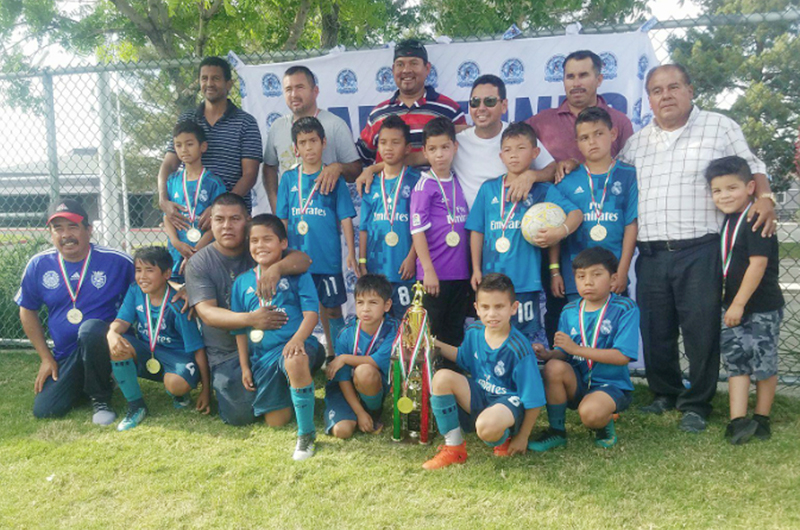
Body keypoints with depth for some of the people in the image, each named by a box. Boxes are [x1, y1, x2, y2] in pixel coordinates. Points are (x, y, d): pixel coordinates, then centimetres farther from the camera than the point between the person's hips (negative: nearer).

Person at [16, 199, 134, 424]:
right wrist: (46, 357, 8)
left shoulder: (118, 262, -11)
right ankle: (84, 384, 24)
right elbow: (28, 312, 11)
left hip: (102, 343, -4)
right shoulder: (38, 265, -2)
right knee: (44, 410, -8)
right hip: (65, 357, 4)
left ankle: (101, 397, -13)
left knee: (90, 328, -36)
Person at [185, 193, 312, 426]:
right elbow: (207, 313, -17)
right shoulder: (199, 263, -5)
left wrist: (277, 267, -35)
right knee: (239, 415, -16)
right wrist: (250, 319, -33)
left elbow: (303, 260, -12)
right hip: (227, 353, -2)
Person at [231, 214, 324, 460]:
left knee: (296, 361, -42)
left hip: (294, 345, -4)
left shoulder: (297, 274, 4)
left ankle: (306, 433, -23)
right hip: (262, 355, 4)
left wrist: (298, 338, -24)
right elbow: (240, 329, 16)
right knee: (275, 421, 0)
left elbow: (311, 312, -5)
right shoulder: (242, 282, 13)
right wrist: (244, 366, 11)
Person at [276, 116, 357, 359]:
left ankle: (337, 355, 21)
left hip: (328, 257, -2)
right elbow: (282, 220, 9)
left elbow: (345, 219, 0)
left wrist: (351, 254, -5)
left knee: (332, 309, 7)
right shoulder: (288, 178, 6)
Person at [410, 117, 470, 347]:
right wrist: (428, 270, -17)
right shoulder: (424, 185, -8)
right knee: (431, 330, 4)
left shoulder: (458, 182, 10)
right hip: (435, 272, -6)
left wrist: (474, 268, 12)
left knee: (455, 332, 14)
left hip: (460, 271, 6)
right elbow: (417, 230, -13)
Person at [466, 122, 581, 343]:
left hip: (526, 280, -2)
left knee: (527, 337, 1)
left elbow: (576, 213, -5)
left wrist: (561, 231, -26)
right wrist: (476, 269, 7)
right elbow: (477, 231, 11)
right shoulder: (489, 189, 9)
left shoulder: (543, 190, 3)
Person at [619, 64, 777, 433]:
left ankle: (696, 404, 16)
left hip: (699, 253, -4)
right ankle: (665, 393, 30)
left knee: (701, 331, -1)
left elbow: (751, 167, 7)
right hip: (651, 254, 4)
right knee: (655, 332, 10)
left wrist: (765, 197, -12)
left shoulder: (719, 127, 5)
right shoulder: (638, 141, 16)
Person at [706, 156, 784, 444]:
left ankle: (761, 419, 20)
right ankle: (738, 421, 8)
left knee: (763, 362, 6)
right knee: (735, 360, 5)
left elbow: (758, 263, -23)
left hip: (762, 307, -8)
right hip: (734, 305, 8)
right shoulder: (730, 219, 8)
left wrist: (739, 303, -22)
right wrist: (730, 302, 12)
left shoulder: (757, 221, -18)